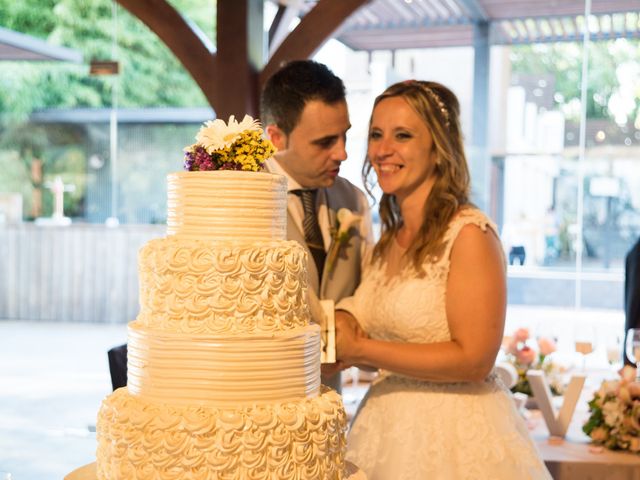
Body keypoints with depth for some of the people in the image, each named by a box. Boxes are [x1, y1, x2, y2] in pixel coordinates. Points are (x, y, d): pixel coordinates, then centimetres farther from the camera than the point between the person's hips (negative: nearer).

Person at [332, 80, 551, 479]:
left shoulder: (469, 233, -15)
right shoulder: (387, 242, 7)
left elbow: (473, 359, -20)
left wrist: (359, 349, -18)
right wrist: (340, 334, -7)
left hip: (456, 437, -7)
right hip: (388, 430, 7)